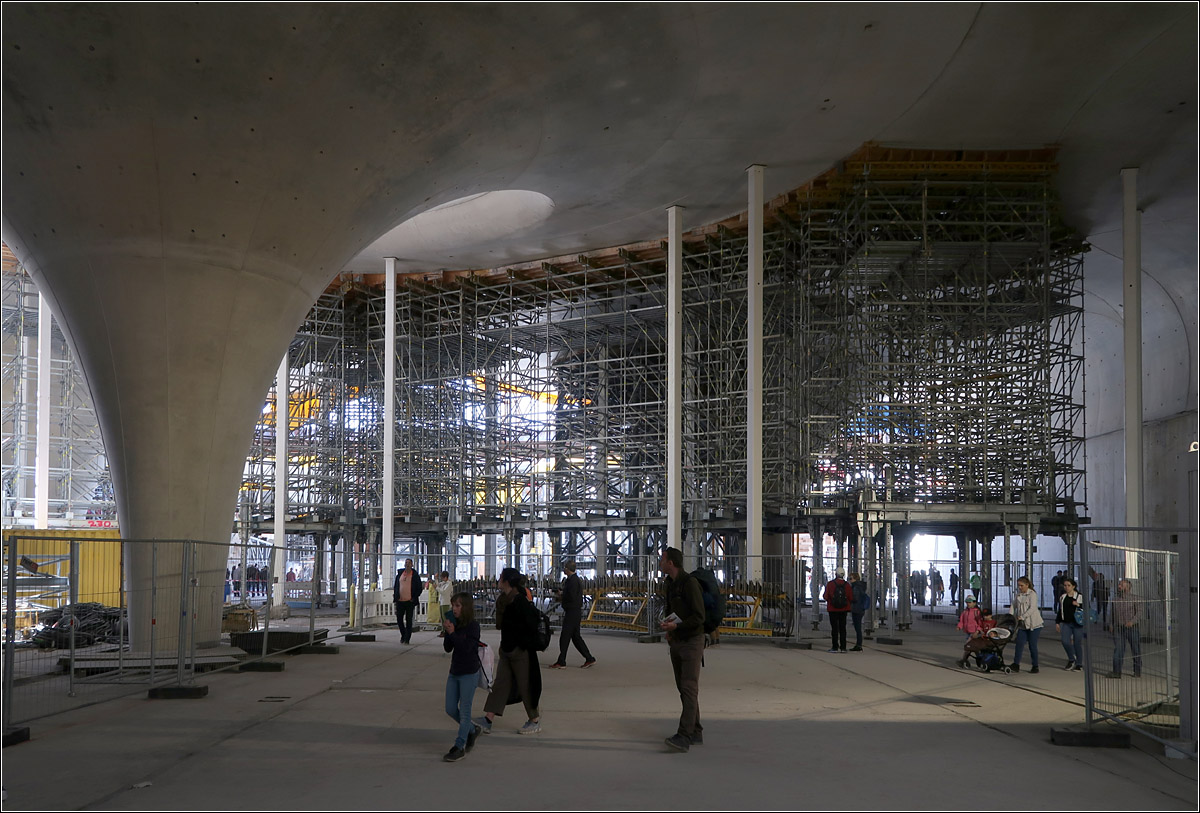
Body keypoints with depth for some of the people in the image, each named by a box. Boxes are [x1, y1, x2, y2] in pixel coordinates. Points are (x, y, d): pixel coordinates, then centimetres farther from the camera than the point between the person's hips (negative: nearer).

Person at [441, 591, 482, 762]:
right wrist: (447, 632, -10)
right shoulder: (455, 624, 5)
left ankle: (459, 746, 4)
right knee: (450, 709, 10)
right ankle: (472, 730, 32)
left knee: (464, 710, -2)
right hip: (454, 672, 7)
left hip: (469, 673, -7)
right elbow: (448, 648, 3)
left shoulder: (473, 626, -12)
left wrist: (452, 632, -22)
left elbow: (466, 647, -22)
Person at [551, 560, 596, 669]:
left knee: (565, 637, -5)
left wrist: (561, 595, -8)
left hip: (572, 613, -10)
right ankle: (589, 658, 17)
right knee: (576, 637, 14)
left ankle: (561, 662, 0)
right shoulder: (576, 579, 15)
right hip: (576, 612, 10)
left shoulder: (573, 581, -17)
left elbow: (572, 597, -23)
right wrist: (562, 595, 8)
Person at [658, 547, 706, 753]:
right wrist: (666, 624, 6)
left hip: (691, 641, -9)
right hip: (676, 641, 9)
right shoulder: (668, 583, 11)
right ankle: (696, 732, 20)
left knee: (689, 688, -13)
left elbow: (699, 616, -17)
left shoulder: (689, 583, -15)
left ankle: (684, 736, -20)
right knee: (683, 688, 11)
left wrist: (676, 626, -20)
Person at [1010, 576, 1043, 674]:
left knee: (1032, 645, -1)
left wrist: (1022, 617, -22)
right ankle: (1016, 664, -2)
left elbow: (1032, 608, -17)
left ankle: (1035, 666, 9)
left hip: (1034, 623, -5)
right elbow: (1013, 606, 12)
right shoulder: (1018, 595, 11)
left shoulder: (1032, 594, -8)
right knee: (1019, 643, -3)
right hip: (1022, 625, 5)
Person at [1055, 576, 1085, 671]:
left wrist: (1078, 605, -19)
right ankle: (1071, 659, 12)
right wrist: (1057, 622, 14)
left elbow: (1086, 609, -2)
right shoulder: (1062, 597, 11)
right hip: (1065, 623, 3)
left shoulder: (1080, 596, -2)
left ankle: (1079, 664, 14)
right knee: (1065, 642, -11)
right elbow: (1059, 610, 18)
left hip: (1077, 623, -3)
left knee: (1077, 643, 1)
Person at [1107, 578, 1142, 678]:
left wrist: (1132, 622, -19)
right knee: (1118, 650, -5)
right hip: (1118, 628, 3)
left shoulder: (1134, 599, -1)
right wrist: (1111, 623, 8)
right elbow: (1112, 613, 18)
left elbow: (1139, 612, -6)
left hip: (1132, 628, -3)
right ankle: (1116, 671, -7)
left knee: (1136, 650, 6)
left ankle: (1137, 672, 16)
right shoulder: (1115, 599, 12)